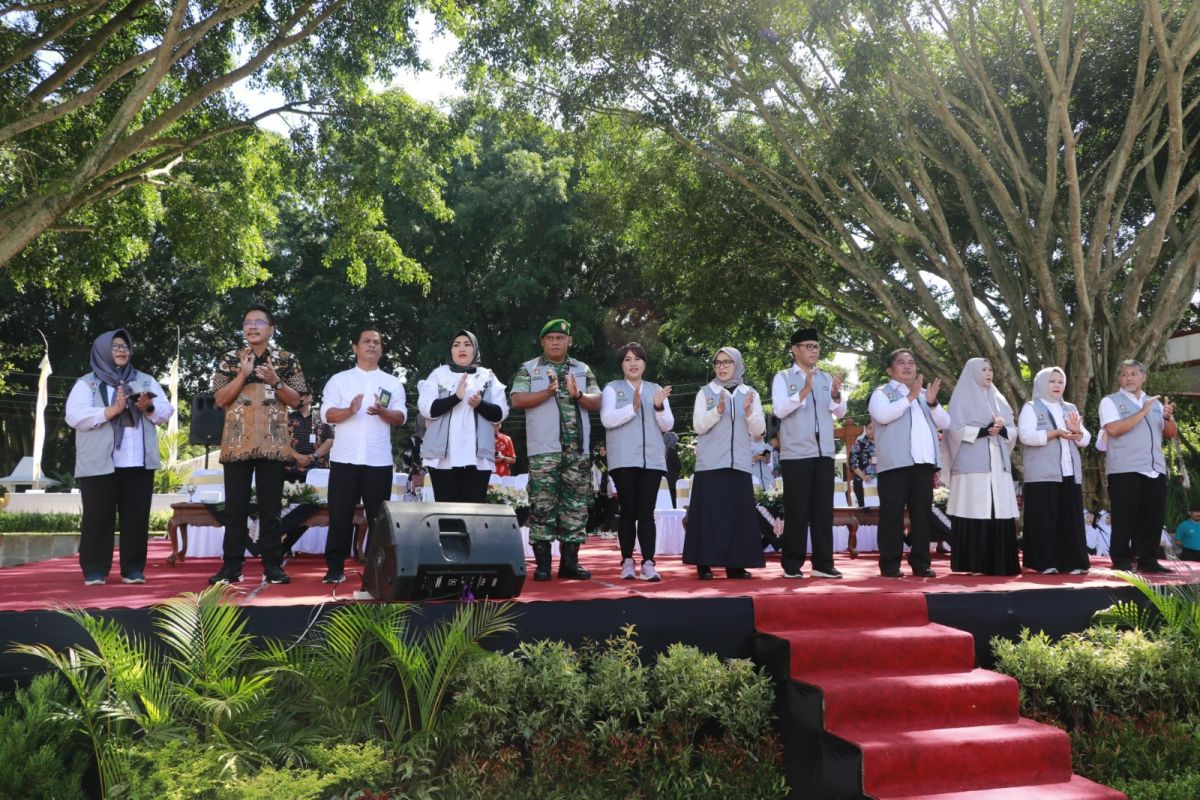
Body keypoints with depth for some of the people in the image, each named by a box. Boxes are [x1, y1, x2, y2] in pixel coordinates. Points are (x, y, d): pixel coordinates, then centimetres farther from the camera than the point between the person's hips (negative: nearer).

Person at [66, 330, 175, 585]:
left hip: (139, 463, 3)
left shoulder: (146, 381, 17)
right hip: (99, 463, -3)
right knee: (98, 517, -1)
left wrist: (149, 407, -12)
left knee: (136, 516, 3)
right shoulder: (87, 383, 6)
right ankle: (94, 571, 6)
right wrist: (111, 410, -19)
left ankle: (133, 569, 8)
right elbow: (74, 416, -8)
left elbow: (166, 411, 10)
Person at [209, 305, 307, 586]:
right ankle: (231, 566, 9)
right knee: (235, 507, 3)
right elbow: (220, 399, 0)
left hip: (273, 444, 0)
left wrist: (275, 381, -13)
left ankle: (272, 565, 8)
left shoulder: (288, 360, 6)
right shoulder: (230, 359, 7)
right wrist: (243, 374, -12)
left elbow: (295, 400, 3)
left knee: (271, 507, 3)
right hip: (237, 443, 1)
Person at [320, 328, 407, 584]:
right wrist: (349, 410, -19)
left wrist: (382, 411, -17)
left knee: (378, 516, 4)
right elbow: (326, 414, 0)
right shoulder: (339, 379, 9)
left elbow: (401, 417, 3)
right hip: (344, 458, -1)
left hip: (379, 460, 1)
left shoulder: (393, 382, 12)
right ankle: (335, 567, 8)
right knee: (340, 515, 1)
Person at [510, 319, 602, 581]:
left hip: (577, 449, 3)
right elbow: (517, 400, -6)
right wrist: (548, 392, -16)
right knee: (542, 504, -4)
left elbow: (597, 403, 9)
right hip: (544, 448, -3)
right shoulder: (529, 369, 7)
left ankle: (569, 562, 11)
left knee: (576, 504, 4)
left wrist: (578, 395, -11)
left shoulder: (583, 370, 15)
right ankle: (542, 563, 1)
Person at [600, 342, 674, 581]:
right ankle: (627, 562, 5)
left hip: (652, 460, 2)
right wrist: (633, 407, -18)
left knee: (647, 512, -4)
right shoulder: (612, 388, 9)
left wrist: (659, 407, -9)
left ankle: (648, 564, -7)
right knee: (628, 511, -3)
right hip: (624, 460, -2)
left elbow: (667, 425, 10)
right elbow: (607, 419, -7)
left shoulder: (656, 390, 17)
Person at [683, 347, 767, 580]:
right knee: (709, 513, -5)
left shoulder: (750, 394, 12)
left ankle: (735, 564, 7)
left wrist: (749, 412, -12)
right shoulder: (705, 392, 7)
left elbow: (758, 431, 6)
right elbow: (698, 426, -3)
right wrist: (718, 410, -17)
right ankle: (705, 564, -1)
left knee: (739, 513, 0)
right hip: (710, 464, -2)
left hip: (739, 464, 2)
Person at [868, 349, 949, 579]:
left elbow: (945, 423, 14)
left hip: (924, 464, 5)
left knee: (922, 514, 6)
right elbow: (883, 415, -16)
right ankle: (890, 564, -2)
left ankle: (920, 563, 11)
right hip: (895, 464, -5)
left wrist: (933, 403, -2)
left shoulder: (924, 394, 23)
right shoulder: (882, 393, 5)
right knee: (892, 514, -5)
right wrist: (910, 397, -15)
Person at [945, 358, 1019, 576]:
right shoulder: (962, 397, 3)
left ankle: (998, 563, 3)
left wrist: (1001, 429, -6)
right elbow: (956, 429, -8)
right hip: (972, 464, -6)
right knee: (974, 513, -9)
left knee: (1000, 513, -1)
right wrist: (985, 430, -15)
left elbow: (1013, 430, 15)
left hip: (998, 464, 6)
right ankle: (973, 564, -6)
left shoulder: (998, 399, 21)